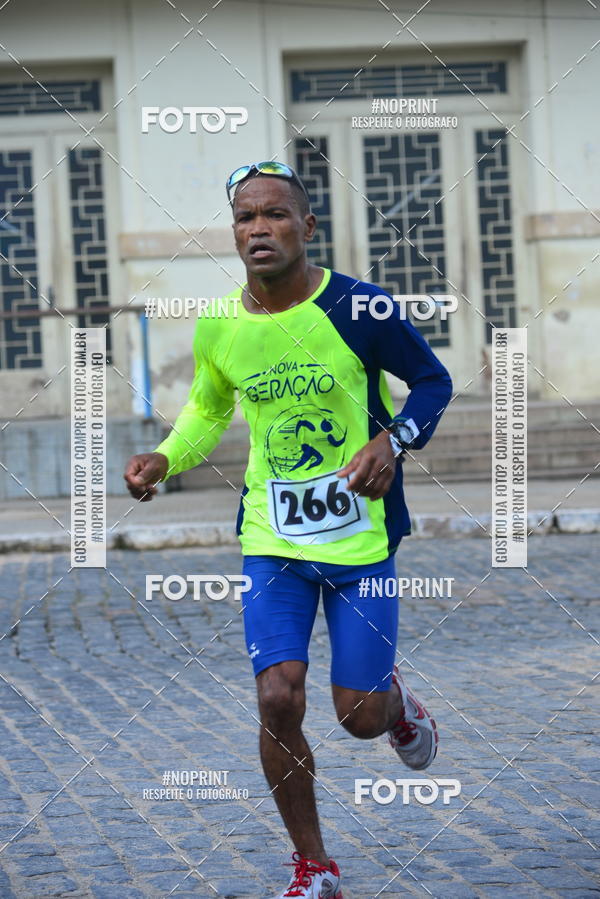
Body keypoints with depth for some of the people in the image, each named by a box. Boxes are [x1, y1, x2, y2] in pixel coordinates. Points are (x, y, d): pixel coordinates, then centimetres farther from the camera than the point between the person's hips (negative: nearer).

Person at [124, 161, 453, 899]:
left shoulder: (356, 310, -14)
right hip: (271, 538, 2)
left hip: (361, 537, -2)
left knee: (359, 716, -1)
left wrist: (392, 443, -18)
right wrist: (165, 459, -1)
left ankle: (396, 701, 41)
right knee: (279, 699, -11)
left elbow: (433, 381, 0)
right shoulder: (217, 327, -3)